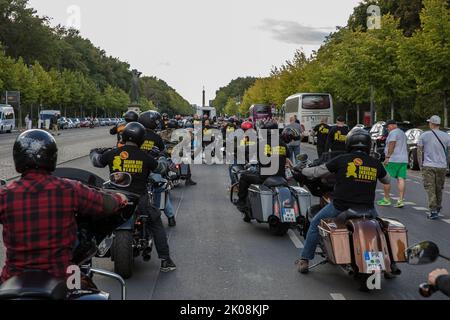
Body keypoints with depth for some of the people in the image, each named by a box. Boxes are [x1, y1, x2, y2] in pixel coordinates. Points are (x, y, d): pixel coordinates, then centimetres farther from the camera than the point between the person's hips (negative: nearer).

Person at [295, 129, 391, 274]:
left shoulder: (342, 160, -5)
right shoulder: (375, 163, 3)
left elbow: (316, 172, 3)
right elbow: (387, 180, 22)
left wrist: (301, 170, 23)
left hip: (341, 207, -2)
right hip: (366, 209, 2)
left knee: (315, 224, 21)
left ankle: (304, 260, 20)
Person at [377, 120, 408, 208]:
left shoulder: (393, 132, -8)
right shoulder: (403, 133, 22)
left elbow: (391, 145, -19)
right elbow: (406, 147, 26)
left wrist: (387, 157, -20)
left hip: (393, 160, -9)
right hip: (404, 160, 9)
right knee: (401, 179, 0)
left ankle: (386, 199, 3)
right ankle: (401, 200, -5)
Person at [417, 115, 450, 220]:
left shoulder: (424, 135, -2)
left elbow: (419, 150, 0)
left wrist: (420, 164, 8)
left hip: (428, 166, -2)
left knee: (430, 189, -1)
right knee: (439, 188, 16)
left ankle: (433, 210, -11)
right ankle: (438, 208, 31)